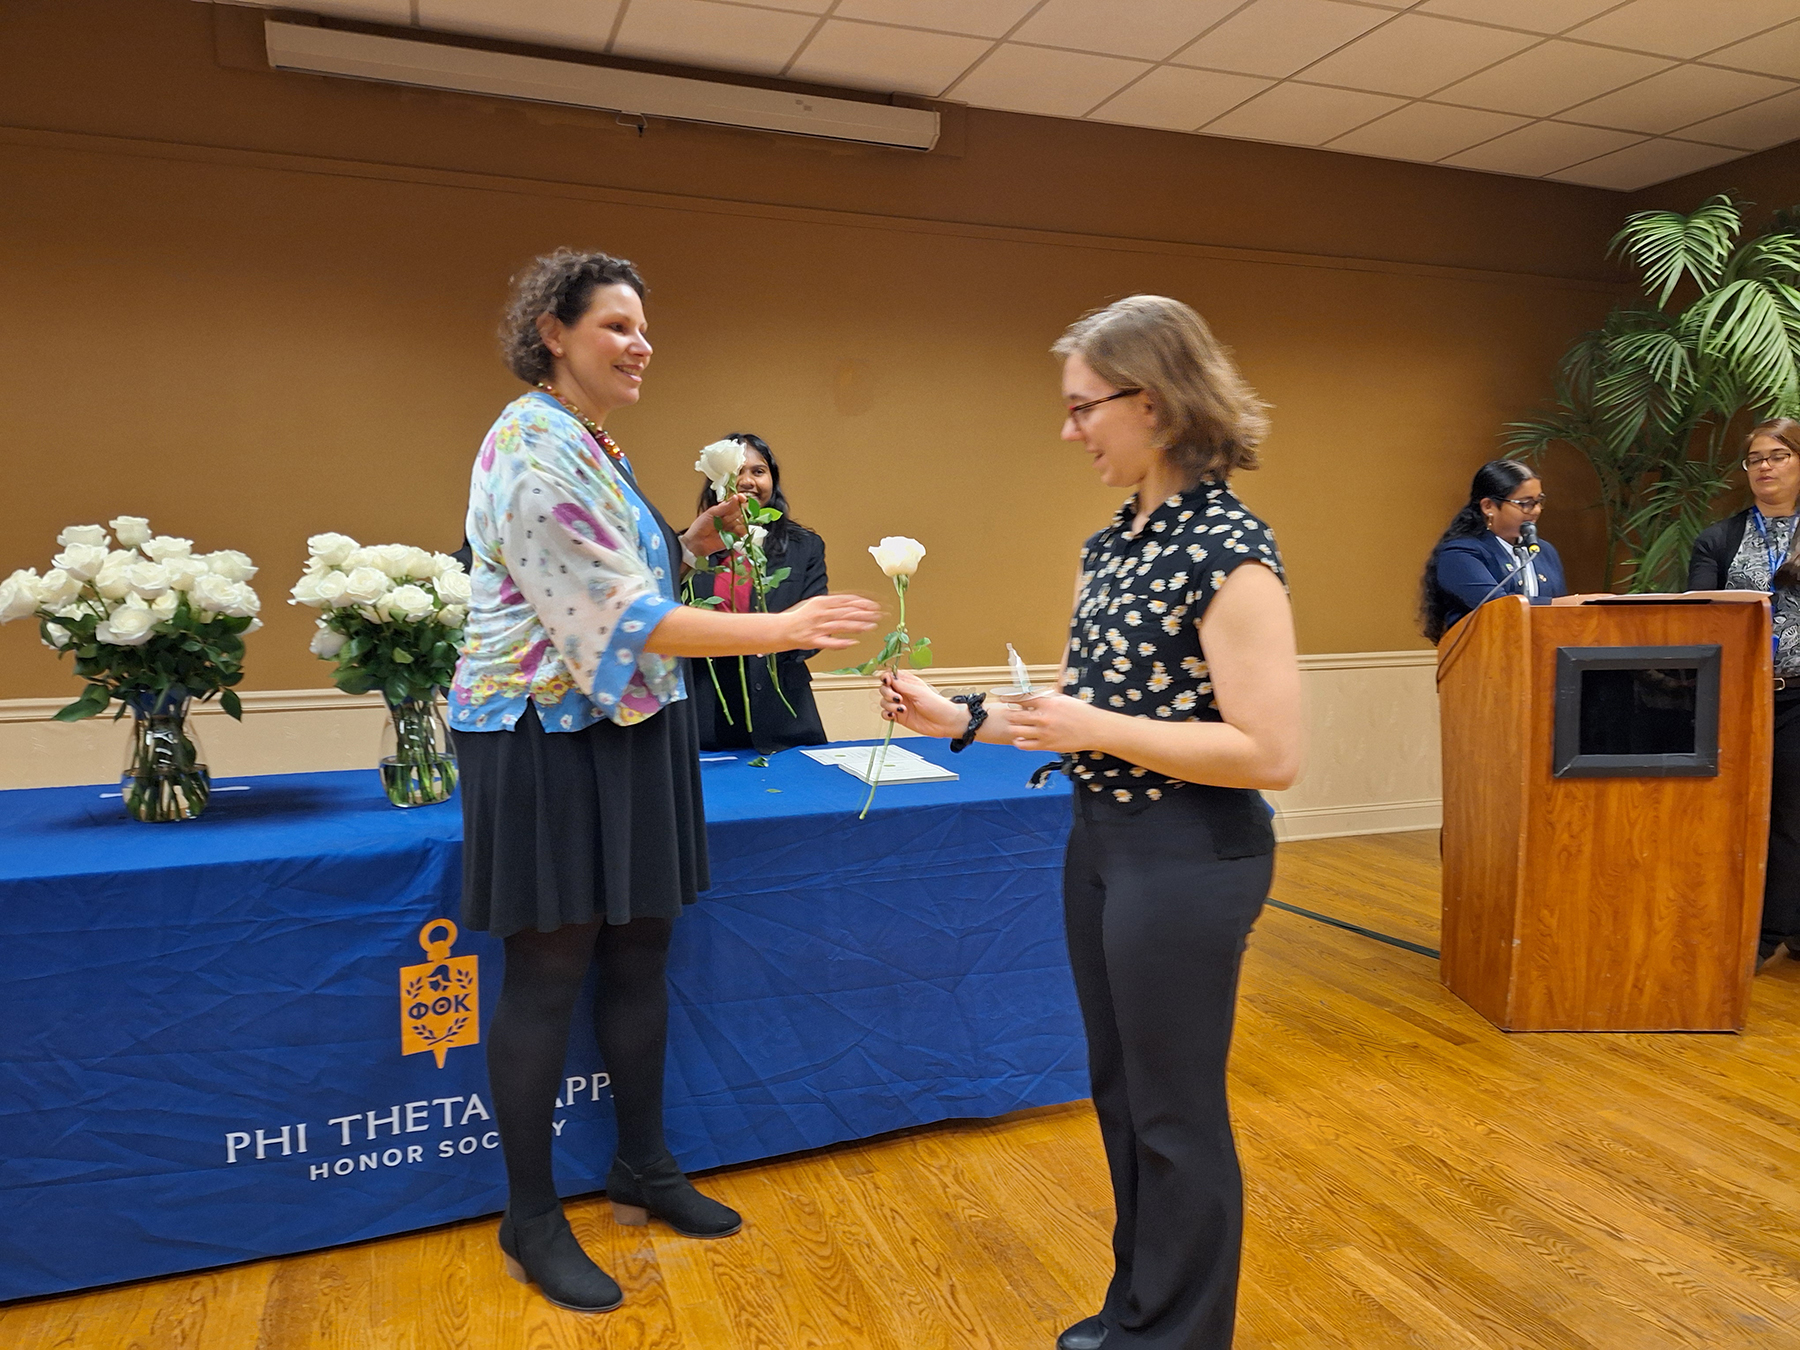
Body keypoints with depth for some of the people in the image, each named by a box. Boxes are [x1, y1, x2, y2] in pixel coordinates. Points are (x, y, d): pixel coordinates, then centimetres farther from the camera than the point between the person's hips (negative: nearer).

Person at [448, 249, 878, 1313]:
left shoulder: (597, 449, 15)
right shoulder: (533, 449, -16)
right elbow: (624, 620, -23)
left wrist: (696, 541, 5)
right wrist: (786, 629, -24)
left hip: (627, 729, 9)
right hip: (550, 737, -9)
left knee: (641, 949, 13)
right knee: (549, 971, 1)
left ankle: (645, 1170, 30)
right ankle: (531, 1220, 19)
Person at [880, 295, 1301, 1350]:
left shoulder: (1229, 549, -18)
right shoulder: (1115, 543, 8)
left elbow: (1271, 753, -22)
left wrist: (1097, 729, -23)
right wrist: (960, 719, 5)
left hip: (1190, 858, -9)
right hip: (1103, 841, 9)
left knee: (1177, 1109, 9)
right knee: (1121, 1090, 21)